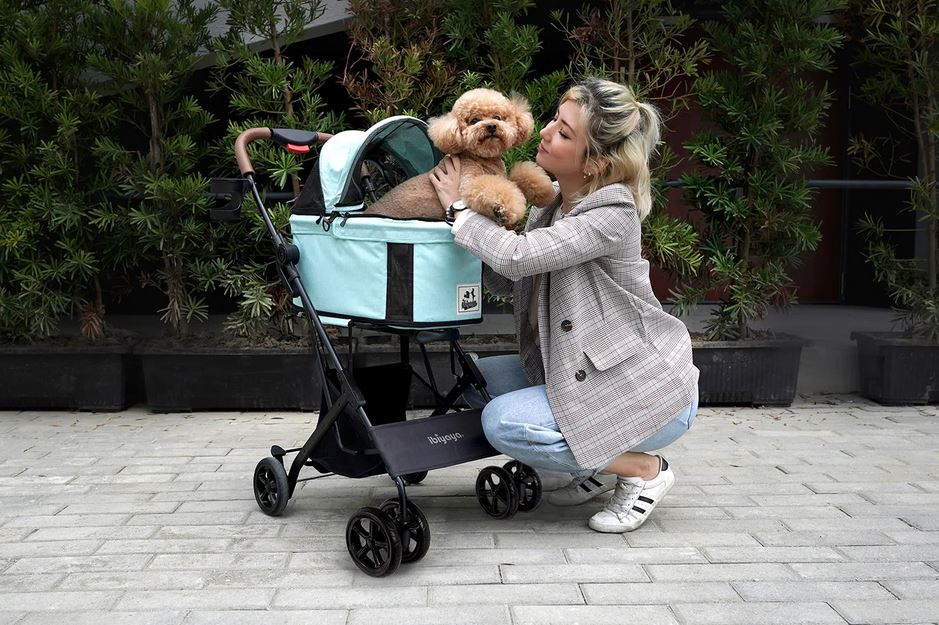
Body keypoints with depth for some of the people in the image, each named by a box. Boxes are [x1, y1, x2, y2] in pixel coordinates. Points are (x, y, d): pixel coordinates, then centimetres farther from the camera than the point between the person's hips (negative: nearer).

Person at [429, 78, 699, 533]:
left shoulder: (612, 215, -23)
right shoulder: (550, 203, 3)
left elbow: (516, 256, -33)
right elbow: (503, 281, 4)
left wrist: (457, 207, -18)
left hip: (651, 392, -9)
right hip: (589, 372, 9)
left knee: (504, 422, -19)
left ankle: (643, 470, -2)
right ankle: (600, 464, 14)